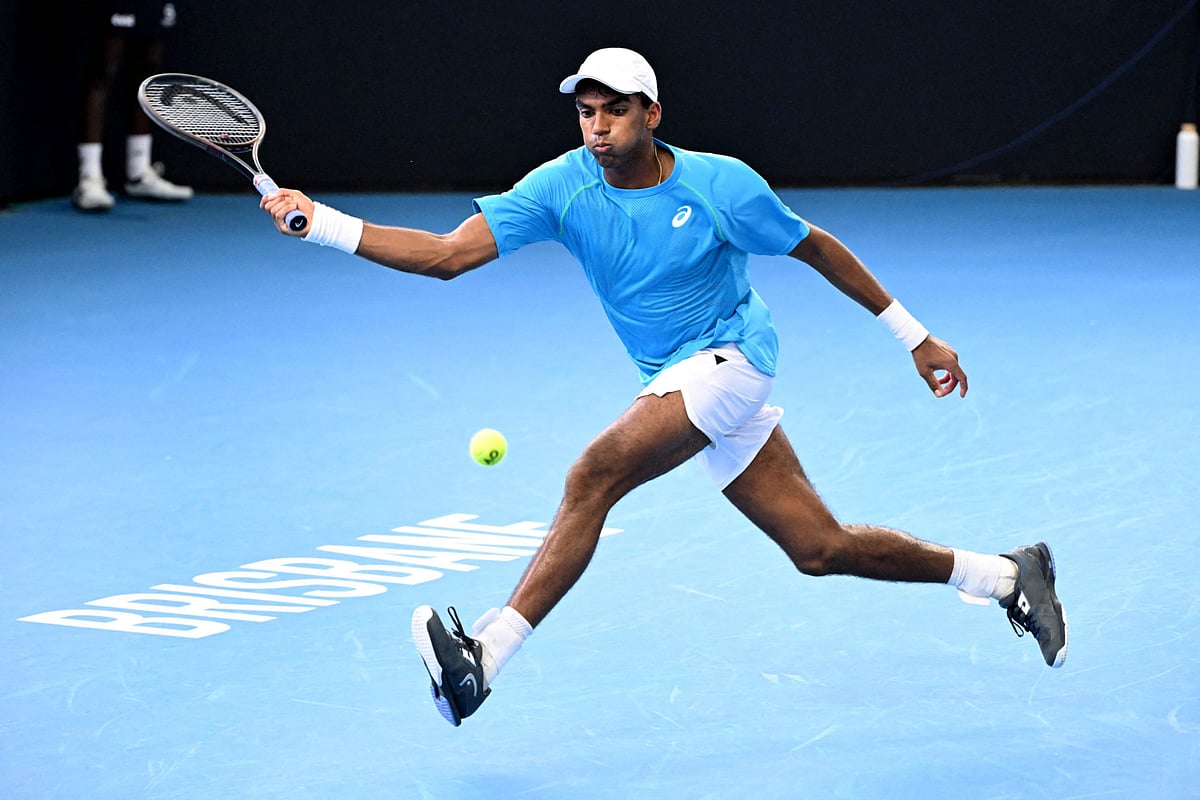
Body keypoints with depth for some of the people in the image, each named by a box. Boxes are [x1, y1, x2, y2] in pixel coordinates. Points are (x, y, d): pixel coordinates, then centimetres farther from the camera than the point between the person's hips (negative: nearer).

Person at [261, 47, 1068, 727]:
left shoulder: (721, 186, -15)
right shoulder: (562, 187, -7)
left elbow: (816, 247, -1)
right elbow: (448, 253, -12)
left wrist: (915, 336, 5)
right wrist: (321, 223, -24)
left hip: (730, 356, -6)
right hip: (678, 382, 6)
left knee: (594, 476, -26)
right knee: (820, 549, 7)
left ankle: (488, 653, -26)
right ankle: (1007, 575, 24)